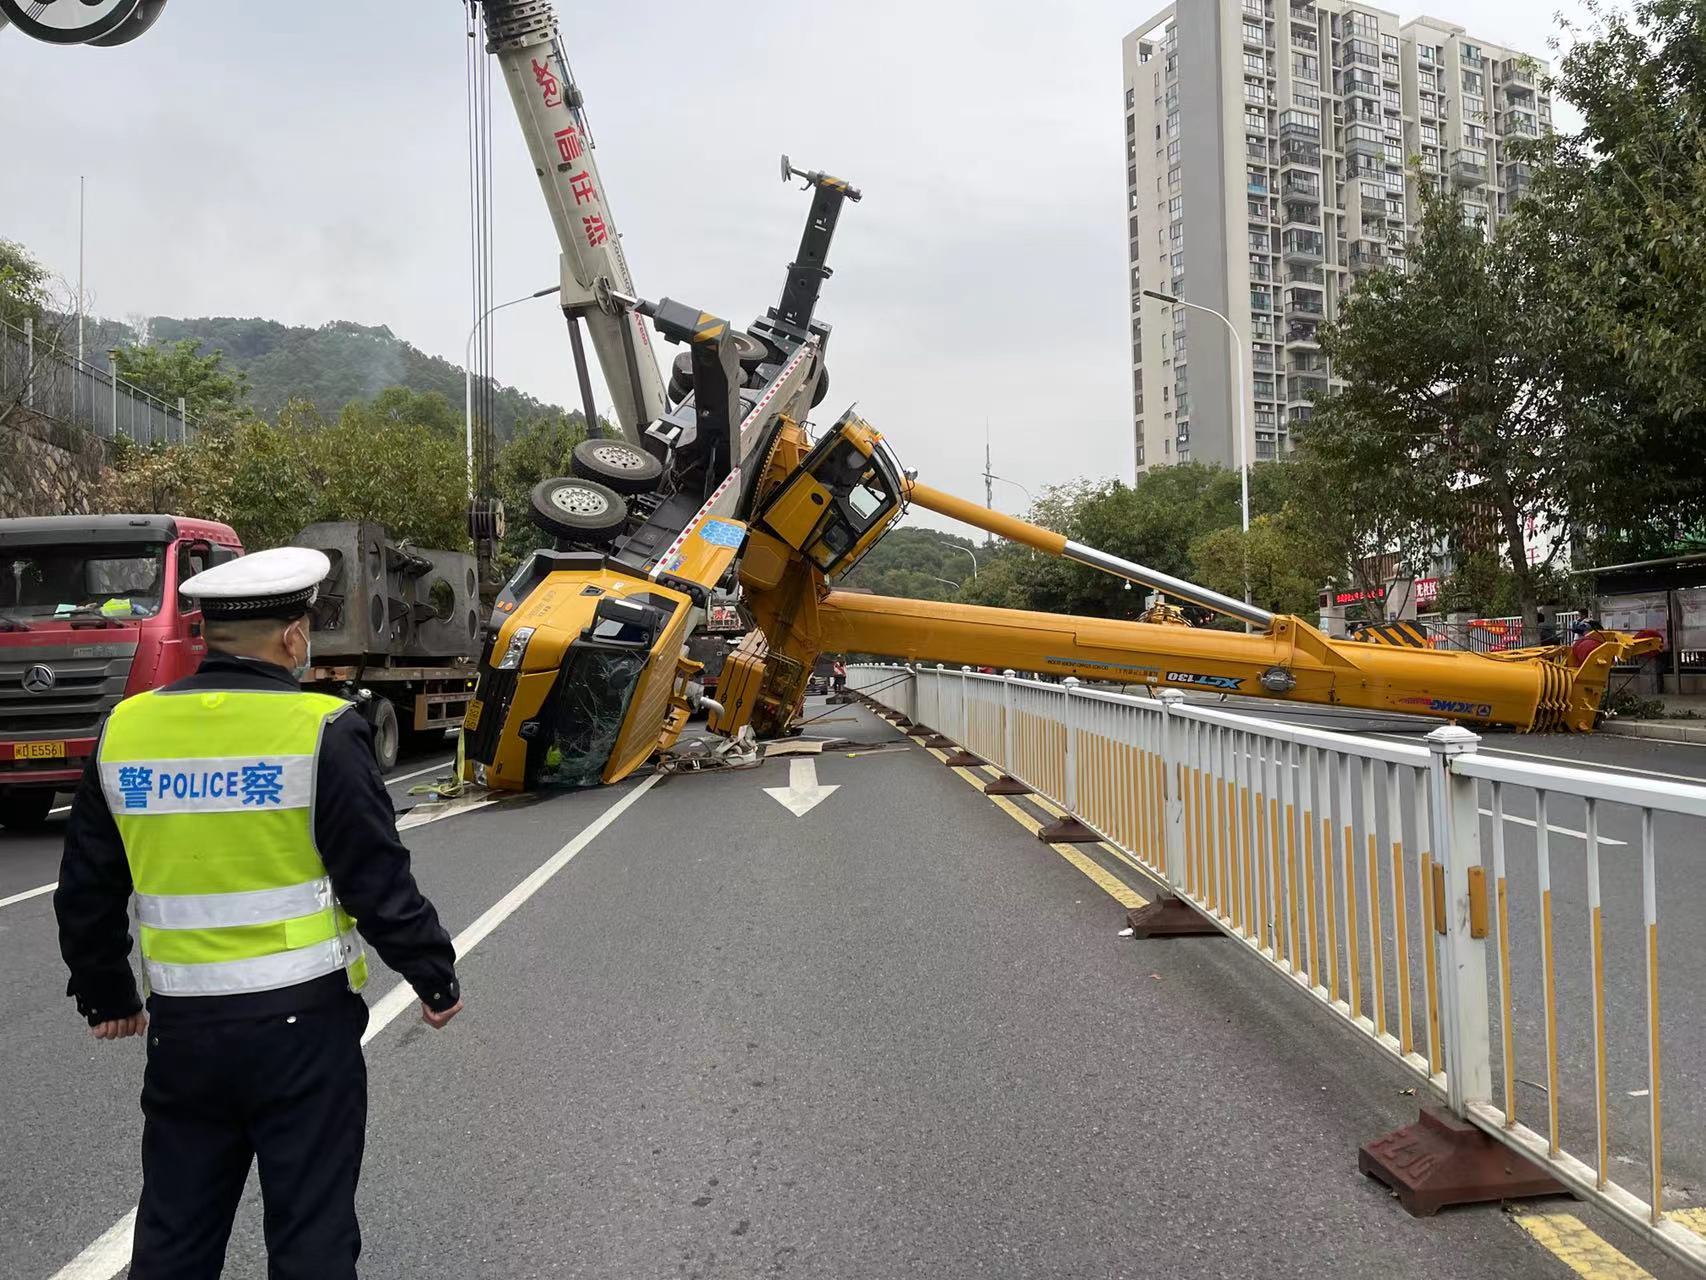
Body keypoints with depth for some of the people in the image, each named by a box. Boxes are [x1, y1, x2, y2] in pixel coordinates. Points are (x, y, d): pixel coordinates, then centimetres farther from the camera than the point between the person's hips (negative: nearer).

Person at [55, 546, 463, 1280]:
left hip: (182, 1026, 5)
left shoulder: (125, 730, 1)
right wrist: (435, 977, 2)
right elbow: (379, 882, -12)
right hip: (302, 1022, -4)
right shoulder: (319, 729, -14)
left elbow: (86, 890, 10)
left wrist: (104, 995, 25)